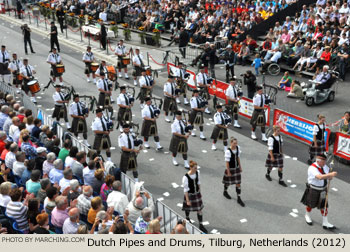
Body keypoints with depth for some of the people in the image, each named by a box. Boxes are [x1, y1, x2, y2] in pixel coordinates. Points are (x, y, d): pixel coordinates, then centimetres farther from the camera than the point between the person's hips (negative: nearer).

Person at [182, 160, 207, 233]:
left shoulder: (197, 172, -12)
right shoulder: (186, 177, -28)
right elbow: (185, 189, -21)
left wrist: (199, 192, 13)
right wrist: (187, 200, -18)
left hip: (197, 193, 4)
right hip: (189, 194, -4)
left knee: (199, 209, 9)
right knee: (188, 208, 20)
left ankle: (201, 225, 22)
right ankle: (187, 218, 52)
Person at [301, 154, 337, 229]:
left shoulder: (324, 166, -4)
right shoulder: (312, 168, -29)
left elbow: (328, 171, 15)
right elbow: (320, 177, -43)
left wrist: (329, 177, -8)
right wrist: (331, 174, -50)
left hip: (323, 190, 6)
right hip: (313, 190, -6)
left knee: (324, 206, 8)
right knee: (310, 204, 16)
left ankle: (325, 223, 18)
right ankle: (307, 216, 44)